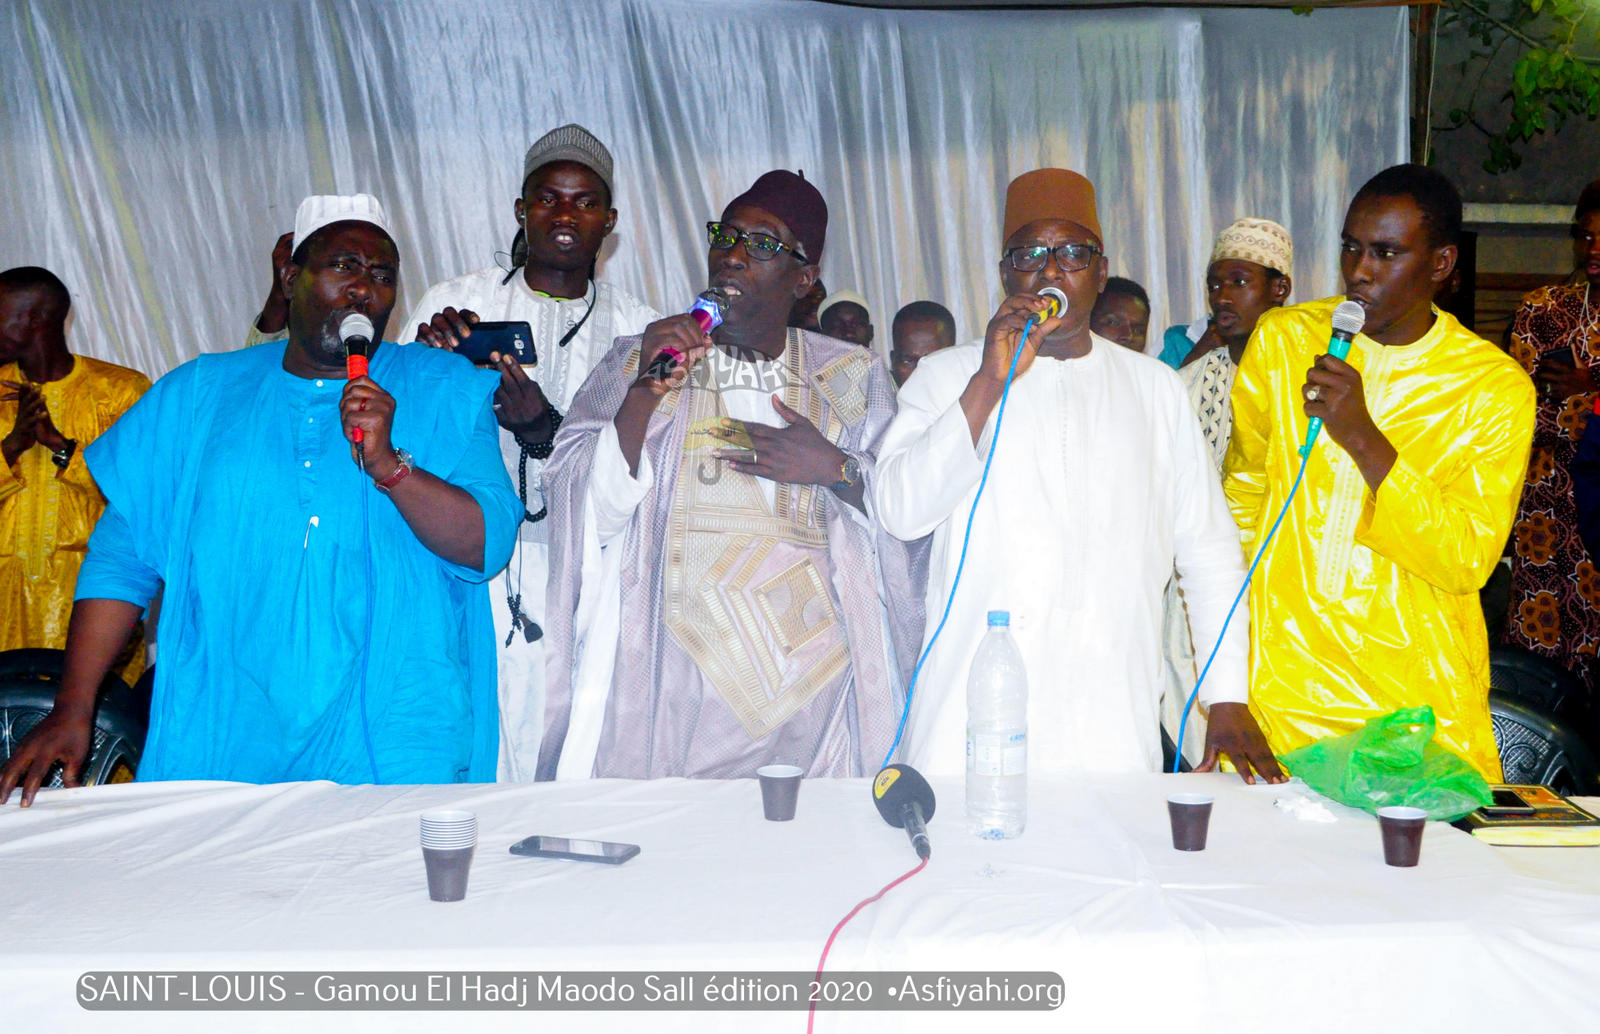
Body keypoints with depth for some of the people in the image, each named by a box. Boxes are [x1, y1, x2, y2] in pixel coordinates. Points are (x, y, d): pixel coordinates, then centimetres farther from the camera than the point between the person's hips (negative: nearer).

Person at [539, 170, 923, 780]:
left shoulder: (852, 377, 13)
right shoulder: (637, 362, 11)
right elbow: (591, 513, -1)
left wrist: (835, 469, -9)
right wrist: (643, 394, -13)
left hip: (808, 666, 1)